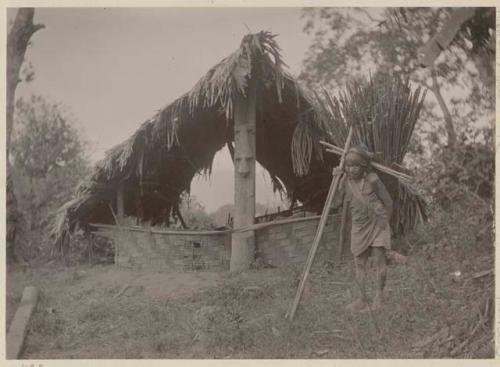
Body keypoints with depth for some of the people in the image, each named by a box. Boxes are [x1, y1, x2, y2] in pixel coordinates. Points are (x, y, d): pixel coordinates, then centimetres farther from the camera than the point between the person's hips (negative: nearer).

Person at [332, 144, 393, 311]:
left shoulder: (372, 180, -18)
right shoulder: (346, 180, -5)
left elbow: (388, 202, -8)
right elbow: (336, 202, -7)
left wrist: (384, 222, -1)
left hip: (377, 224, -4)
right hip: (359, 226, 4)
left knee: (379, 258, -12)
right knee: (359, 263, 4)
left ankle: (379, 293, 10)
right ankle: (361, 299, 11)